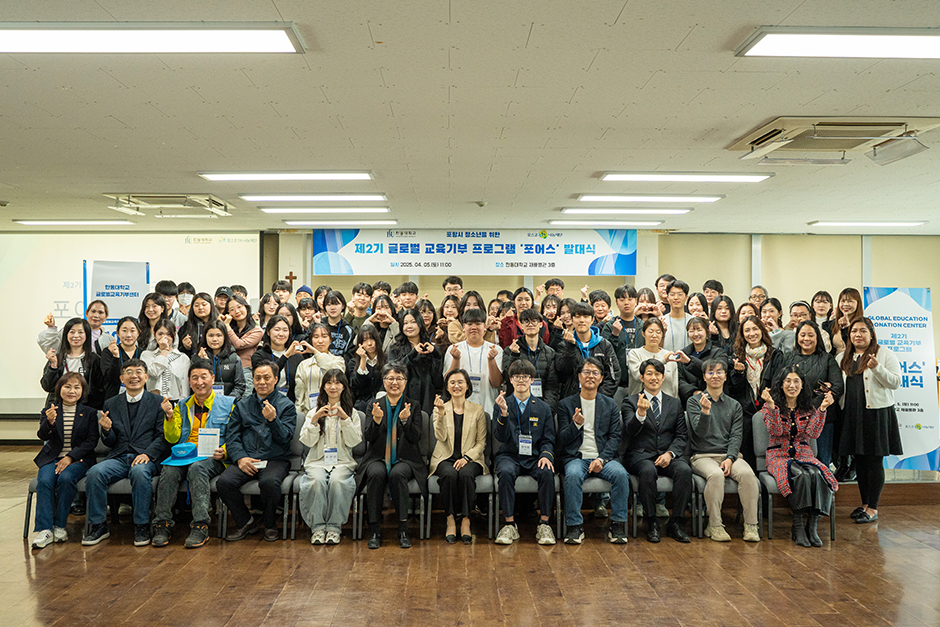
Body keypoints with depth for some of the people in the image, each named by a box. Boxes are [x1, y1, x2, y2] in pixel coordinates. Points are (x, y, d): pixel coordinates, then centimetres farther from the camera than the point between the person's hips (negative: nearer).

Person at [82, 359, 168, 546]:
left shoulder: (159, 402, 8)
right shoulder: (111, 404, 17)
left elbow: (163, 437, 1)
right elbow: (110, 443, 15)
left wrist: (147, 454, -17)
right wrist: (106, 430, -8)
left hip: (146, 458, -3)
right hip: (118, 458, 3)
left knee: (139, 472, -36)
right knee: (95, 472, -27)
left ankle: (142, 526, -22)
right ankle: (98, 525, -12)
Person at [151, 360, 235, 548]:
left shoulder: (228, 404, 10)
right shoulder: (182, 406, 20)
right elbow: (172, 439, 13)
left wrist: (223, 451, -13)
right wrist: (170, 417, -3)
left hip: (212, 458, -3)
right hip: (184, 454, 3)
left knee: (197, 468, -36)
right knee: (169, 470, -30)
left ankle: (200, 527, -36)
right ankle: (163, 525, -23)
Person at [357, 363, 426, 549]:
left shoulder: (414, 406, 10)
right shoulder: (374, 404, 11)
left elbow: (416, 438, -1)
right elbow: (368, 438, 3)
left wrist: (405, 420, -19)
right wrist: (376, 419, -17)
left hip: (405, 459, -1)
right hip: (377, 458, 1)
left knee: (397, 474, -34)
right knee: (376, 474, -33)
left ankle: (403, 530, -26)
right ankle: (374, 530, -25)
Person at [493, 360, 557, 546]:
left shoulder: (543, 408, 11)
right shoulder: (502, 405, 7)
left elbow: (548, 439, 9)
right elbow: (501, 437, -5)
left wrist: (546, 455, -13)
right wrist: (503, 413, -21)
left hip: (534, 457, 1)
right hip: (509, 456, -1)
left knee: (547, 472, -31)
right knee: (506, 472, -34)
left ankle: (544, 523, -20)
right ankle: (510, 524, -25)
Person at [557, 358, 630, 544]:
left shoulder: (610, 405, 13)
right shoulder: (566, 404, 9)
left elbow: (615, 437, 5)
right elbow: (563, 439, 3)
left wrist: (602, 459, -12)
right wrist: (576, 424, -18)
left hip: (604, 457, 1)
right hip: (576, 457, -1)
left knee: (620, 474, -30)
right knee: (573, 475, -34)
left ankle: (617, 525, -17)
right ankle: (575, 526, -22)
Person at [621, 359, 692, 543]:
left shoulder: (674, 403, 18)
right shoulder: (630, 402, 6)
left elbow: (682, 435, 11)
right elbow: (631, 430, -12)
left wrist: (670, 453, -9)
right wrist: (640, 413, -33)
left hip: (668, 456, 3)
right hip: (641, 455, -3)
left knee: (684, 470, -29)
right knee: (648, 471, -36)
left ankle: (675, 523, -17)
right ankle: (652, 523, -19)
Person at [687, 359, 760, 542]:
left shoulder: (734, 405, 16)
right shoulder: (694, 402, 6)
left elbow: (736, 436, 6)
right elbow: (700, 432, -6)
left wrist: (730, 458, -11)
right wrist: (705, 412, -25)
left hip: (730, 454, 3)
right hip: (703, 456, -3)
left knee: (747, 474, -29)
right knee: (716, 474, -35)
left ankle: (751, 525, -21)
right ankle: (714, 526, -24)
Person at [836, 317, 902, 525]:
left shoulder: (885, 353, 0)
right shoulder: (842, 358, 13)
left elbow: (895, 383, -8)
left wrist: (877, 368, -21)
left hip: (876, 412, -5)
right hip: (852, 414, 5)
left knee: (874, 460, -2)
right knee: (859, 460, 10)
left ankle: (873, 508, 4)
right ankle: (865, 503, 21)